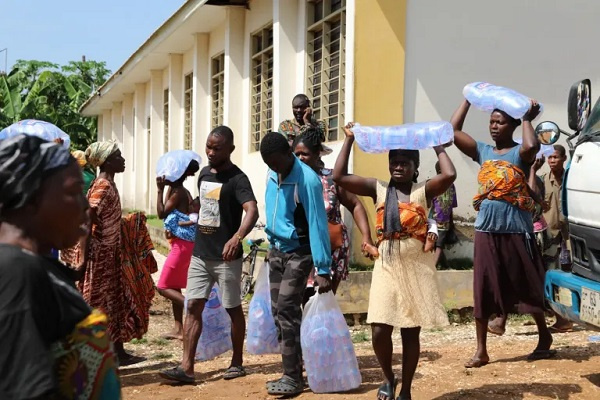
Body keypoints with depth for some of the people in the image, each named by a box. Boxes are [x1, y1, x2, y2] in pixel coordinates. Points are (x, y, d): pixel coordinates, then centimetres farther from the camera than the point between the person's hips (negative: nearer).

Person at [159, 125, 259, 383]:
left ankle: (237, 363, 21)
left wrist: (237, 238, -46)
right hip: (200, 254, 7)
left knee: (233, 309, 7)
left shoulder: (237, 179, -14)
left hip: (226, 257, -6)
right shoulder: (204, 173, 9)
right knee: (193, 306, -1)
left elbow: (252, 211, -30)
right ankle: (186, 367, -3)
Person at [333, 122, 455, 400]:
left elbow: (450, 175, -18)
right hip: (386, 267, 1)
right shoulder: (378, 189, 6)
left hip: (416, 268, -1)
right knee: (379, 332, -7)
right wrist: (349, 140, 1)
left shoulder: (423, 191, 0)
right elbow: (339, 177, -2)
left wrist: (438, 147, -3)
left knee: (410, 332, 6)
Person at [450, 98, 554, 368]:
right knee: (483, 289, 3)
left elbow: (532, 146, -29)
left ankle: (544, 337, 30)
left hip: (516, 231, -4)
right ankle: (481, 351, 10)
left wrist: (528, 119, -12)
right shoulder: (483, 151, 9)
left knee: (526, 286, 9)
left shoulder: (520, 153, -4)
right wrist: (469, 100, 6)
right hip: (486, 231, 4)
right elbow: (453, 131, 3)